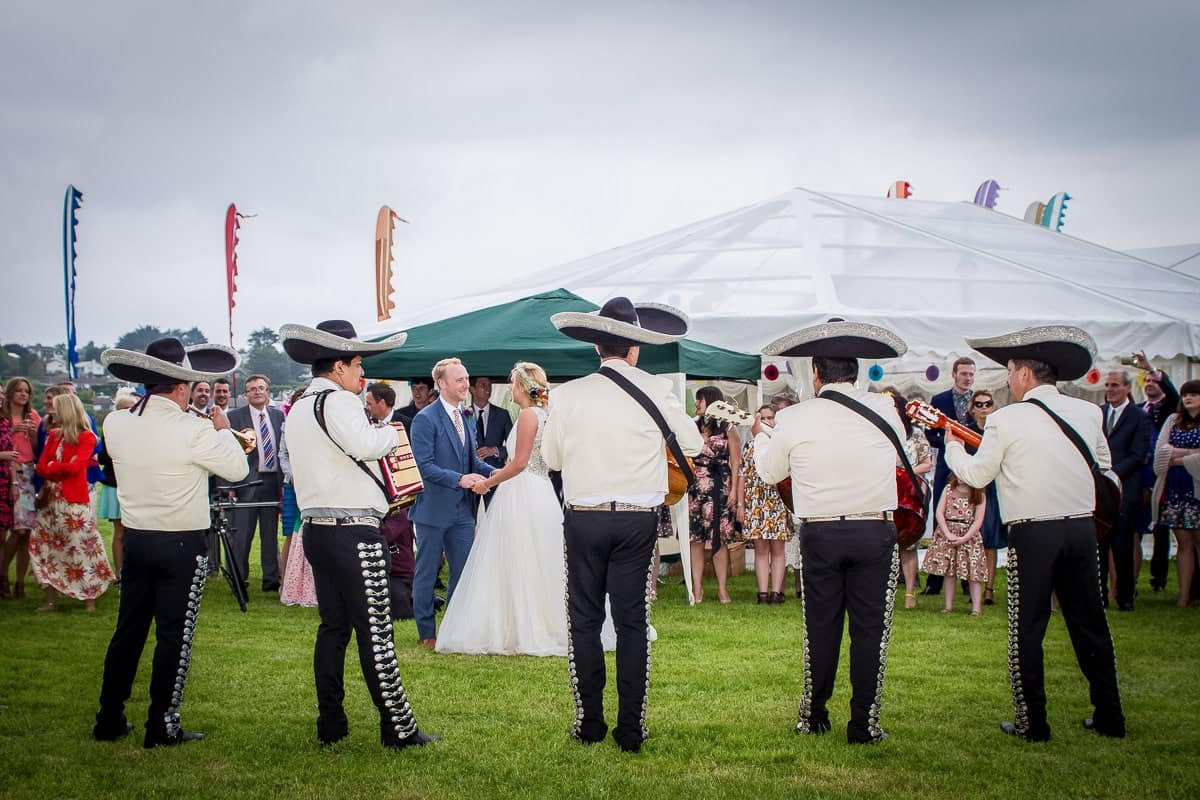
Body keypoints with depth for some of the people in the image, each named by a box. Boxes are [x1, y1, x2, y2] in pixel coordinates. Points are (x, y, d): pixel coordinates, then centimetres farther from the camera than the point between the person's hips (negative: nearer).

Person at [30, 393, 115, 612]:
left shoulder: (86, 437, -7)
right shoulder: (54, 436, 12)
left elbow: (75, 466, -18)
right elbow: (41, 467, 6)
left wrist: (52, 467, -5)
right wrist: (62, 470, -9)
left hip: (74, 501, -7)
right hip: (51, 499, 7)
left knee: (80, 546, -3)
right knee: (43, 544, 5)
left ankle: (89, 598, 6)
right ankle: (51, 599, 10)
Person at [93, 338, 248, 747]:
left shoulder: (116, 423, -2)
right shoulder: (193, 430, -17)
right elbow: (238, 469, -7)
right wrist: (223, 430, 7)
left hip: (135, 540, 5)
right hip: (182, 545, -5)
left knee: (128, 630, 14)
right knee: (174, 636, 3)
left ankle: (109, 720, 21)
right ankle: (161, 727, 7)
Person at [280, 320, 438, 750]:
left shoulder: (299, 408, 15)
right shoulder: (338, 400, -13)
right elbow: (364, 444, -30)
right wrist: (391, 432, -10)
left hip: (316, 528, 9)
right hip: (353, 530, -9)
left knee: (333, 626, 13)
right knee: (374, 631, -6)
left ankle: (330, 724, 16)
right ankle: (398, 727, -2)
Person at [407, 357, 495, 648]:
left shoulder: (466, 417, 12)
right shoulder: (425, 419, -13)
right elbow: (424, 466, -17)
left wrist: (493, 471, -3)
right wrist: (459, 479, -25)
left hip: (462, 509, 7)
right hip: (434, 508, -7)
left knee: (463, 570, 11)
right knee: (427, 572, 4)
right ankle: (426, 632, 14)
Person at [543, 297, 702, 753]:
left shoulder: (569, 394, -4)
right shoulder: (656, 391, -6)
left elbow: (551, 457, 6)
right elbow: (692, 444, 4)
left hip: (583, 518, 0)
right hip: (637, 521, 0)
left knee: (584, 621, 10)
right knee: (632, 623, 6)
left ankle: (589, 724, 13)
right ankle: (631, 729, 8)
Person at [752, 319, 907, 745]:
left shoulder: (792, 419, -7)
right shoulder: (885, 410, -4)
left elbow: (769, 472, 9)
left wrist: (760, 436, 30)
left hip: (819, 534, 0)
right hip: (876, 533, 0)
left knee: (820, 628, 13)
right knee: (870, 629, 6)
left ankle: (813, 717, 23)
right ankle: (864, 725, 9)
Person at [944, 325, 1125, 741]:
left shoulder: (1006, 419, -9)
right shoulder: (1088, 413, 4)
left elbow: (977, 475, 1)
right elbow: (1103, 467, 18)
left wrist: (953, 446, 19)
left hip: (1032, 533, -4)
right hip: (1082, 528, 4)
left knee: (1026, 630, 5)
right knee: (1090, 625, 13)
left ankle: (1032, 723, 7)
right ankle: (1110, 718, 19)